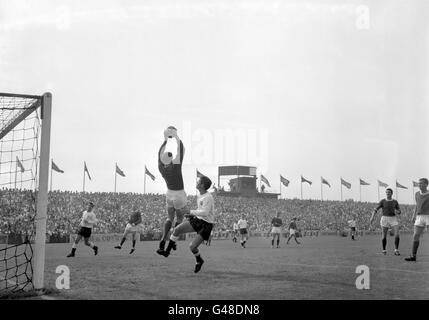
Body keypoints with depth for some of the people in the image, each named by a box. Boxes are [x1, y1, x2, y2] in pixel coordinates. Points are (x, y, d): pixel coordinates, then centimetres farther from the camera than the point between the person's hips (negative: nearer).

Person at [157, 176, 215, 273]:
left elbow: (205, 213, -30)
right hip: (197, 221, 8)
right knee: (177, 229, -6)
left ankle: (199, 261, 19)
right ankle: (167, 251, 6)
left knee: (192, 246, -13)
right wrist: (192, 215, 8)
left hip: (206, 225, -8)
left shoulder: (208, 197, -22)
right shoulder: (199, 196, 8)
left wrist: (192, 212, -18)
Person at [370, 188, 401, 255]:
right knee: (384, 236, 1)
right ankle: (384, 250, 21)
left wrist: (397, 211, -15)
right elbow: (376, 209, -7)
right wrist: (372, 217, -22)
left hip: (393, 219, 2)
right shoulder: (382, 201, -1)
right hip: (385, 219, -1)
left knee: (397, 234, -15)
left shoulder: (395, 202, 6)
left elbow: (399, 212, 11)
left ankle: (396, 251, -8)